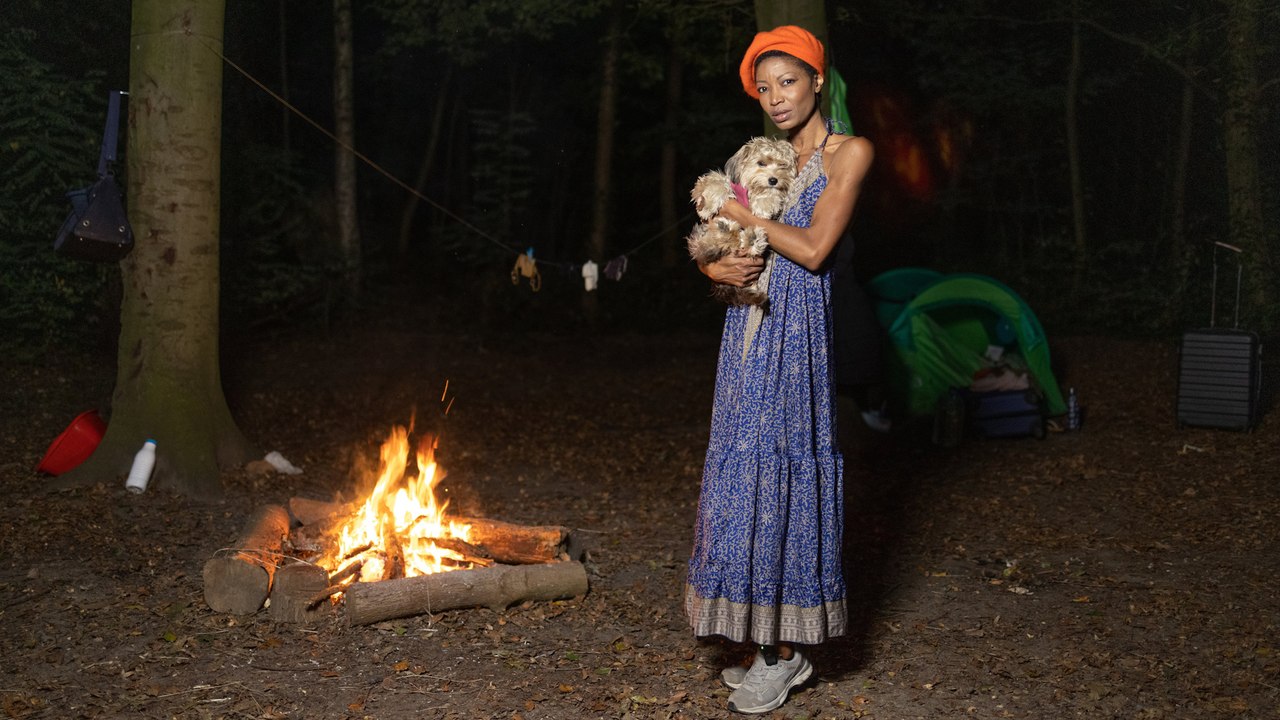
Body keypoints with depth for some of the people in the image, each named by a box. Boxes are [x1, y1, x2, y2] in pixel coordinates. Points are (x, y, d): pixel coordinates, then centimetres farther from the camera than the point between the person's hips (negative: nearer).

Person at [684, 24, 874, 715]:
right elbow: (709, 245, 17)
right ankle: (766, 639, 14)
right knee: (746, 475, 5)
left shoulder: (848, 152, -1)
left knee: (783, 475, -5)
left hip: (797, 331, -6)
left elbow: (814, 248, -13)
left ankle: (789, 648, 6)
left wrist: (740, 212, -5)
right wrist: (715, 265, -5)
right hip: (749, 328, 6)